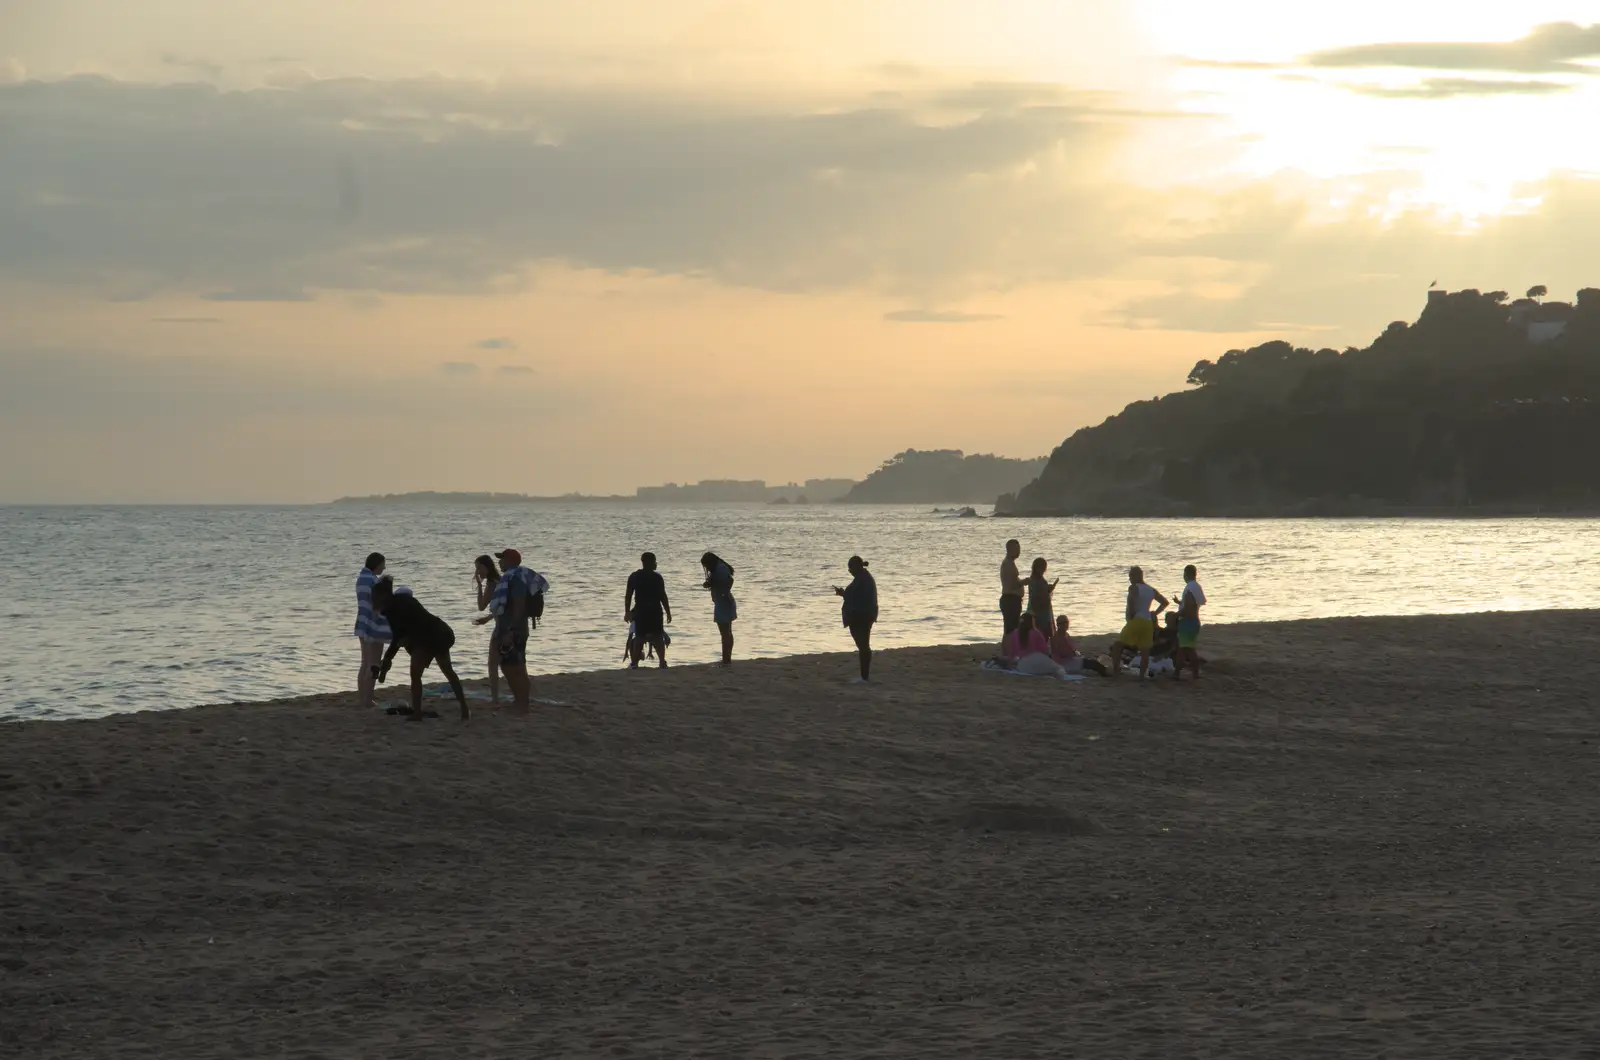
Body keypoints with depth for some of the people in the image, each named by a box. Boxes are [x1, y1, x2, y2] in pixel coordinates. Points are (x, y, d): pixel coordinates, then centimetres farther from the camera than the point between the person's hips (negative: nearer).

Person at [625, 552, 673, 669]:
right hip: (655, 611, -2)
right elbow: (663, 596, -6)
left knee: (639, 637, 6)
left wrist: (627, 611, 9)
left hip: (640, 611, 2)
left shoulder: (634, 577, 3)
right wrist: (668, 612, 1)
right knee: (658, 637, 3)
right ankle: (662, 662, -1)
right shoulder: (657, 577, -6)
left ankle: (634, 663, 4)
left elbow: (628, 595, 2)